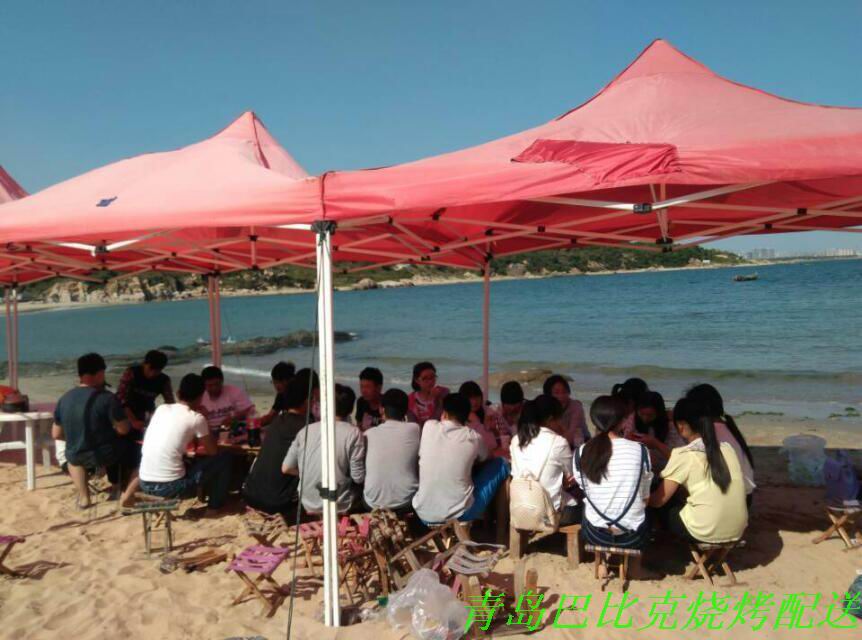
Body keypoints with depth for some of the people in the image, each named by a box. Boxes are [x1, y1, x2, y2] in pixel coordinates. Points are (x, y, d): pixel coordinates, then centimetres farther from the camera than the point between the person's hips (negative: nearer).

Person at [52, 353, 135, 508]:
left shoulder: (64, 398, 0)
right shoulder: (106, 398, -18)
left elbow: (56, 434, 8)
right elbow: (123, 429, -16)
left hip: (78, 457, 5)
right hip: (106, 456, -5)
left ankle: (83, 497, 31)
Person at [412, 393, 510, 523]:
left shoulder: (429, 427, -3)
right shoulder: (473, 438, -5)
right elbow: (484, 459, 19)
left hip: (424, 515, 3)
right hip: (460, 514, -3)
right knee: (501, 464, 14)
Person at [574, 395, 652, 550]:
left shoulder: (581, 453, -9)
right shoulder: (640, 450, -10)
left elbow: (585, 491, 4)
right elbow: (645, 497, 1)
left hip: (596, 534, 0)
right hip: (633, 536, 0)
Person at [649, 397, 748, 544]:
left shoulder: (683, 455, -9)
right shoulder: (727, 448, 7)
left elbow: (658, 500, -6)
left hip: (705, 532, -6)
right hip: (737, 530, 6)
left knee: (665, 506, 17)